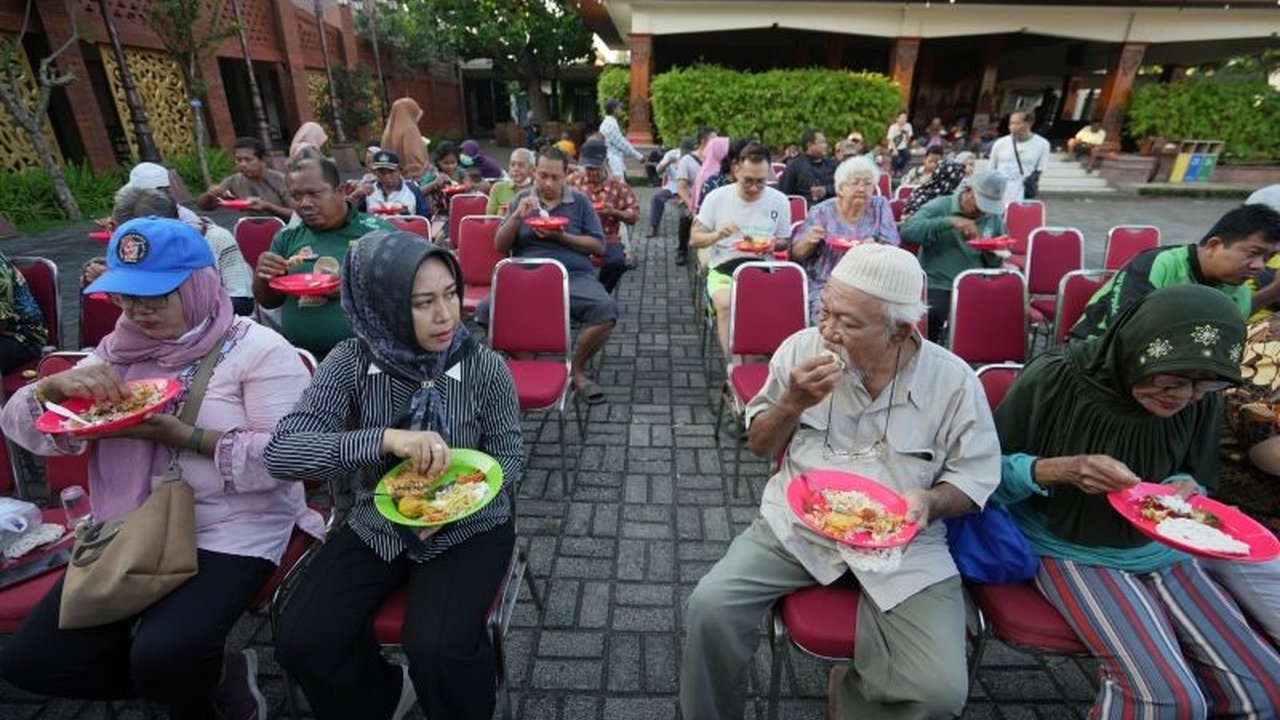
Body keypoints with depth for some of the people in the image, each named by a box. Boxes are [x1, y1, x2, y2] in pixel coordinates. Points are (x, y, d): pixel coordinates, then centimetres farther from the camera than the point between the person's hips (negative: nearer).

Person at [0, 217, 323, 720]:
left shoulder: (258, 349, -11)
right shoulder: (119, 350, 10)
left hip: (230, 534, -7)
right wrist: (55, 386, -14)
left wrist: (179, 435, -23)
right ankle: (202, 677, 16)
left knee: (162, 657, -25)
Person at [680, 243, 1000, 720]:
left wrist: (932, 501, -19)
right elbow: (759, 445, 7)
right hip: (797, 525, 1)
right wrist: (793, 404, -13)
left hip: (904, 545, 0)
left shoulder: (952, 381, -6)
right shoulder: (801, 348, -3)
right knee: (710, 607, -19)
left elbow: (975, 478, 3)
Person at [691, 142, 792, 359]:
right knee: (726, 305, -34)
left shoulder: (780, 201, 6)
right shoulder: (716, 197, 2)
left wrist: (773, 244, -7)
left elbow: (784, 242, 18)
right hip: (723, 269, -1)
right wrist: (717, 234, -16)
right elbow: (694, 239, 5)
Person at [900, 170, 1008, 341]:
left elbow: (995, 265, 20)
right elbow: (907, 231, -18)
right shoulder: (940, 206, 0)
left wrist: (993, 253, -4)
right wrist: (950, 222, -23)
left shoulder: (994, 217, 15)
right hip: (937, 287, -5)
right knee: (931, 314, -34)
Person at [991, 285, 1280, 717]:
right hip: (1072, 551, -5)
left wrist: (1185, 490, -11)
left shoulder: (1200, 399, -4)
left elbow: (1198, 478, 14)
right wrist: (1060, 469, -29)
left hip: (1160, 550, 6)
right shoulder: (1055, 378, -19)